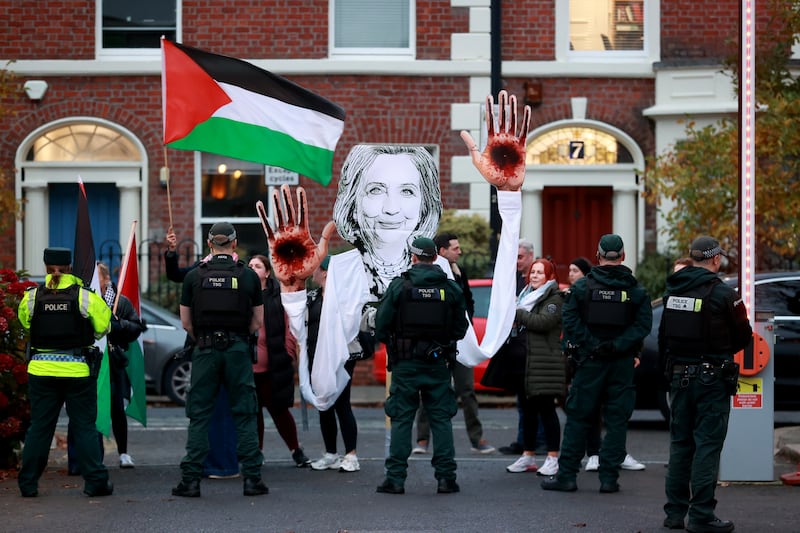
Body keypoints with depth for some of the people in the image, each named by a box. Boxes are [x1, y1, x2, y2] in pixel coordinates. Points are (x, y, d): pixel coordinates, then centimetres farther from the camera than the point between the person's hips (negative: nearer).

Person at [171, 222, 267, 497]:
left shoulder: (194, 276, 1)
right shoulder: (249, 276, 2)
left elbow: (186, 323, 3)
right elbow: (257, 322, 5)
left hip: (206, 350, 0)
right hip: (238, 350, 0)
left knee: (199, 415, 4)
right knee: (245, 415, 6)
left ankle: (191, 480, 2)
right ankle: (251, 478, 4)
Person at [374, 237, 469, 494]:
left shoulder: (399, 286, -6)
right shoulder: (451, 288, 1)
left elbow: (381, 325, -6)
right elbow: (461, 328, 5)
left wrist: (392, 344, 13)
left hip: (405, 364, -2)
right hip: (438, 364, 2)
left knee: (401, 419, 3)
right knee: (441, 418, 7)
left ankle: (395, 478, 1)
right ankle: (446, 477, 5)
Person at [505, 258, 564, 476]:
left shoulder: (554, 298, -5)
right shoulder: (527, 295, 21)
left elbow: (543, 321, -21)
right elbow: (522, 325, 24)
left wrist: (517, 314, -13)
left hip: (546, 363, -8)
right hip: (526, 361, 8)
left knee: (546, 409, -7)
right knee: (528, 409, 10)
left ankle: (552, 458, -4)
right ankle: (528, 456, 18)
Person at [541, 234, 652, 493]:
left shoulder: (583, 286, -1)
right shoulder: (636, 290, 2)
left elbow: (570, 319, -9)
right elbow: (643, 324, -8)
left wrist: (590, 346, -8)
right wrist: (616, 345, -10)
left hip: (590, 362, -1)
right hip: (622, 364, 1)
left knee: (578, 418, 5)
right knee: (617, 421, 6)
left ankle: (567, 475, 5)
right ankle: (609, 477, 4)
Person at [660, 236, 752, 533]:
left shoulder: (673, 291, 5)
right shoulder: (723, 294, -13)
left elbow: (663, 336, 10)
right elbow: (743, 337, -3)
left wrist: (670, 366, 16)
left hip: (679, 376, 6)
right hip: (712, 378, -6)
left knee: (680, 444, 14)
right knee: (707, 445, -2)